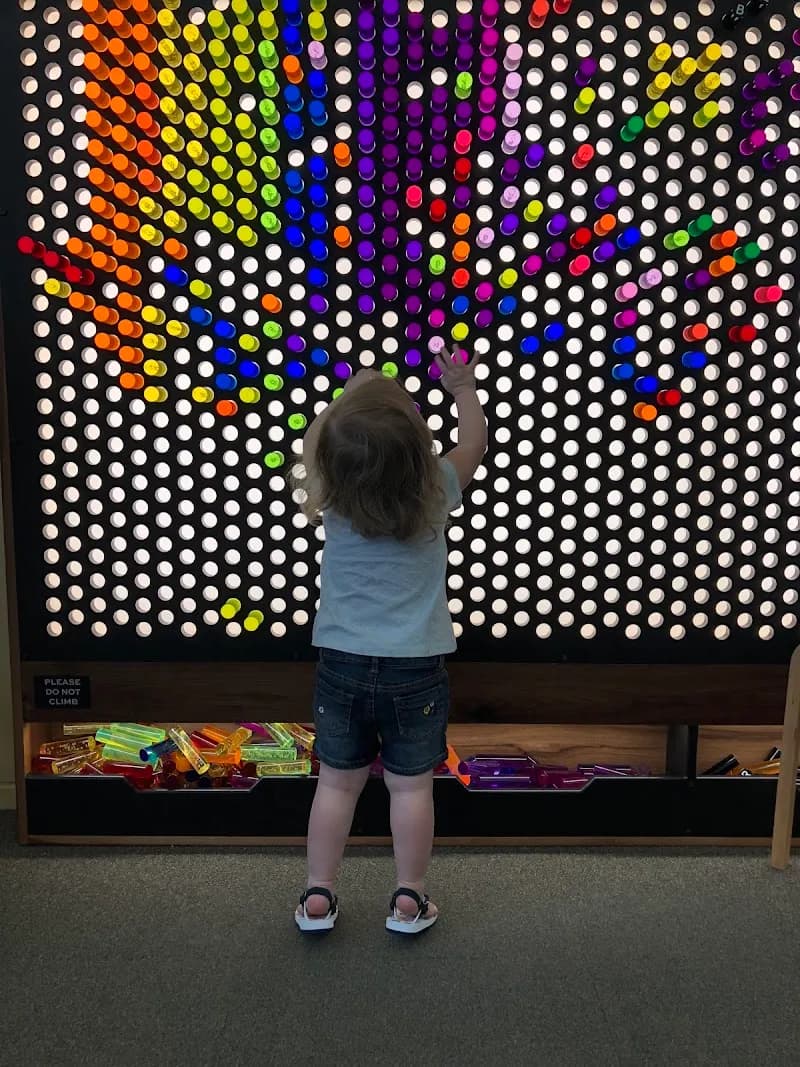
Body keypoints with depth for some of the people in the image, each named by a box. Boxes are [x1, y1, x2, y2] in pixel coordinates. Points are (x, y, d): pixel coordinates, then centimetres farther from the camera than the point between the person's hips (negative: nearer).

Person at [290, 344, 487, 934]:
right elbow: (474, 443, 7)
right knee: (411, 787, 12)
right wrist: (464, 388, 21)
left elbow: (322, 443, 12)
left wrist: (357, 396, 22)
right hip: (414, 670, -1)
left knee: (337, 782, 14)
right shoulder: (434, 493, -14)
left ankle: (318, 897, 25)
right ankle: (409, 901, 25)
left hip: (342, 665, 2)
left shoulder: (332, 498, -11)